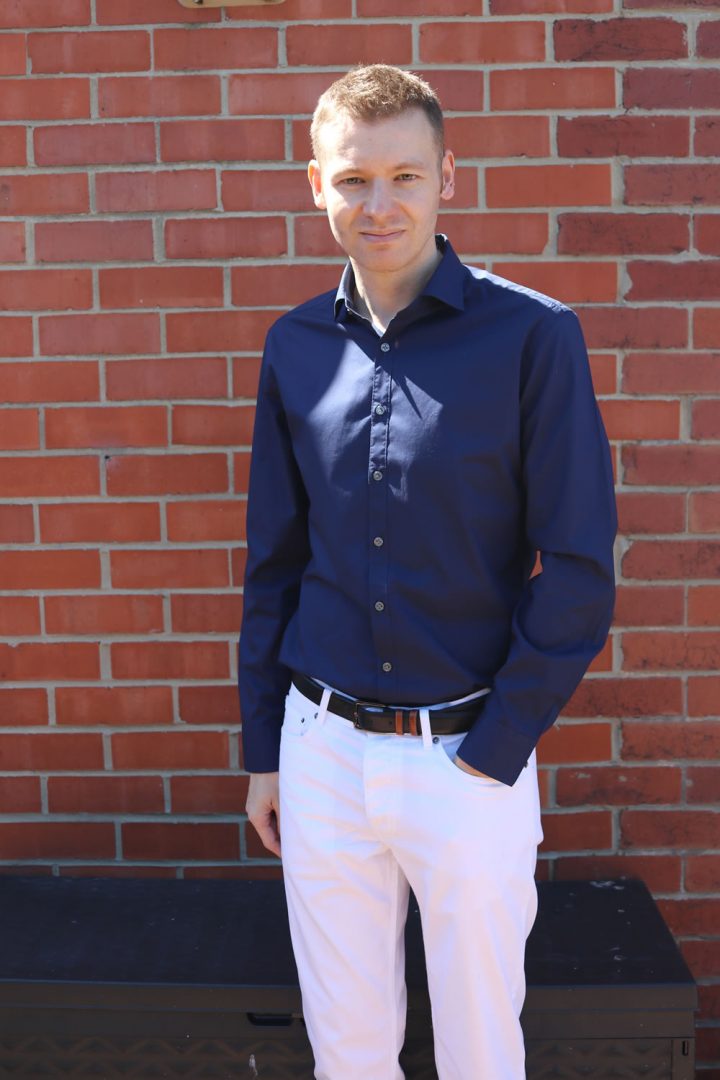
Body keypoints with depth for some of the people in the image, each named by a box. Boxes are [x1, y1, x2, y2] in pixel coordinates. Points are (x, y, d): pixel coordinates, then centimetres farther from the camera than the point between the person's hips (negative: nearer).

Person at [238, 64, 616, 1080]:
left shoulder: (533, 335, -9)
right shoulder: (297, 345, 3)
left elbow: (578, 573, -9)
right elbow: (273, 561, 8)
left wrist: (495, 751, -11)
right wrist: (262, 749, 10)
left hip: (469, 755, -3)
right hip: (322, 748, 3)